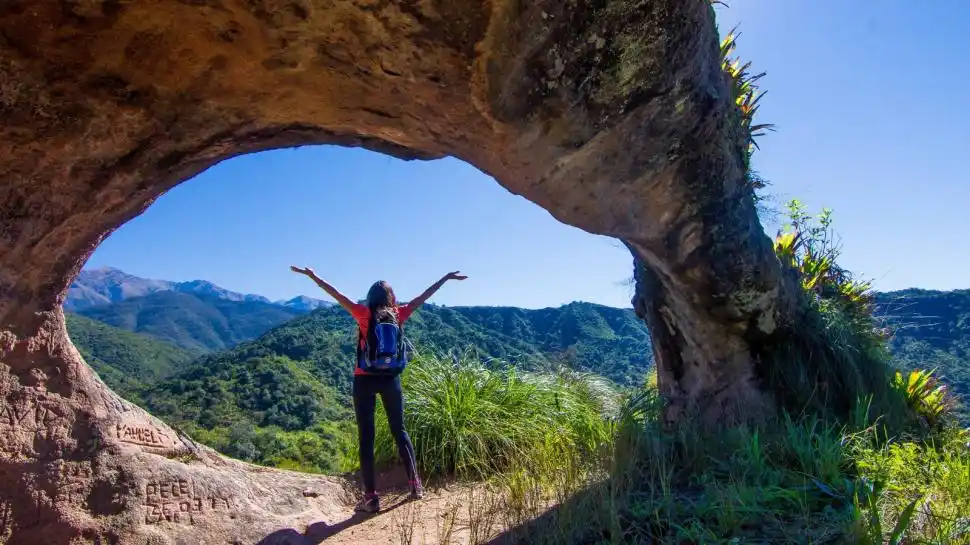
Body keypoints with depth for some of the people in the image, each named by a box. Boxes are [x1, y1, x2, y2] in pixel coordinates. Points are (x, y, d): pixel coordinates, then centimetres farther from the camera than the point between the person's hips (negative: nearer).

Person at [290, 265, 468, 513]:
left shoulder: (364, 314, -3)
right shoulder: (398, 314, 2)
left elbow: (336, 294, -1)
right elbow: (424, 296, 8)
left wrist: (311, 275, 6)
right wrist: (447, 277, 17)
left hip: (364, 380, -2)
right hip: (390, 379, 2)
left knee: (366, 436, 2)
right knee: (399, 430, 14)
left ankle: (371, 496, 1)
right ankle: (415, 484, 16)